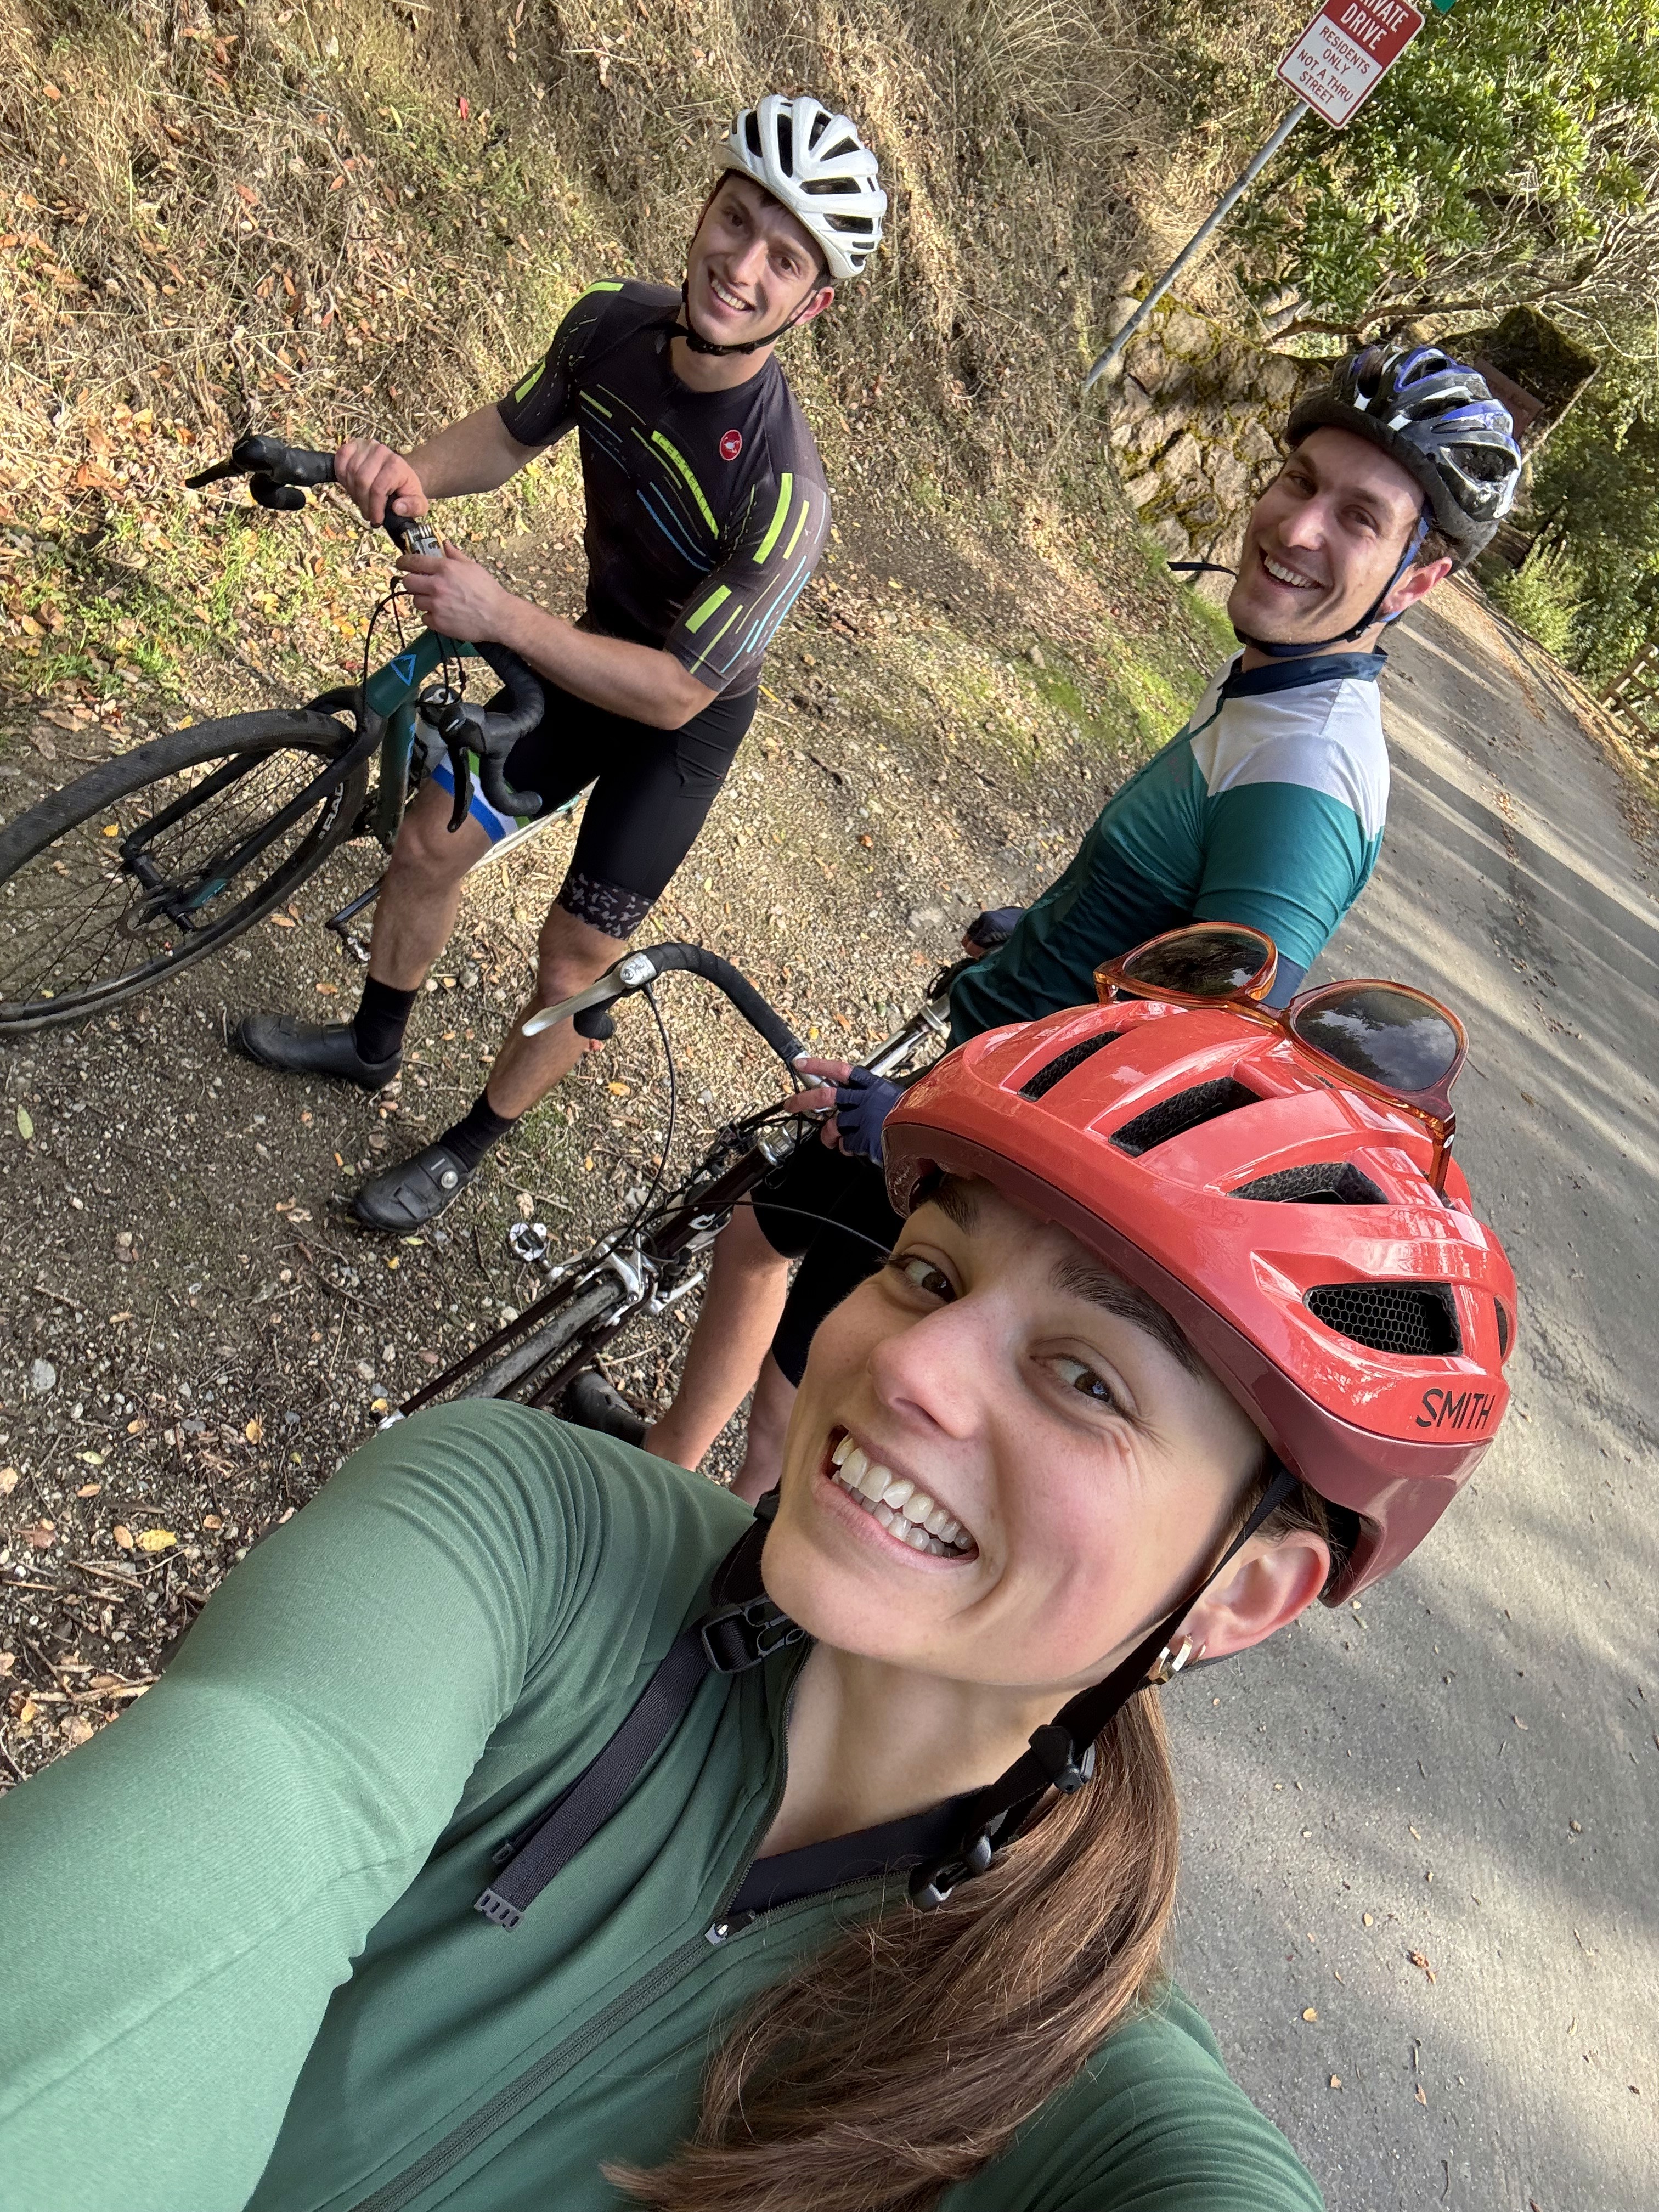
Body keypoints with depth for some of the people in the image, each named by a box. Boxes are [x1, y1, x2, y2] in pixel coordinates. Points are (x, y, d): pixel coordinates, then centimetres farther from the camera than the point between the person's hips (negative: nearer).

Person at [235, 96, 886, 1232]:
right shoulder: (612, 323, -17)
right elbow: (511, 433, -1)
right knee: (429, 841, 12)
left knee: (573, 967, 1)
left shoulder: (782, 497, -37)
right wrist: (411, 472, -23)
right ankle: (374, 1044, 40)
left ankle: (471, 1147, 29)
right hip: (594, 648, 6)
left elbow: (674, 692, -31)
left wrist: (499, 615, -36)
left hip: (686, 719, -6)